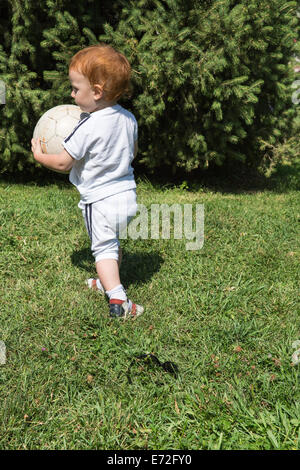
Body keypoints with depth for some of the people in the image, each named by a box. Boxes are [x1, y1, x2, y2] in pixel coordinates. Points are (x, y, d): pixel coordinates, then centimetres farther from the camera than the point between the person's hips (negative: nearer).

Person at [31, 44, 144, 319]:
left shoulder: (89, 127, -21)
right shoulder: (128, 118, 1)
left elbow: (63, 163, -14)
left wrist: (39, 155, 4)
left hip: (100, 201, -7)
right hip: (127, 195, 8)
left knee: (104, 248, 1)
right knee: (114, 242, 24)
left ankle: (117, 299, -8)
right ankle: (108, 281, 44)